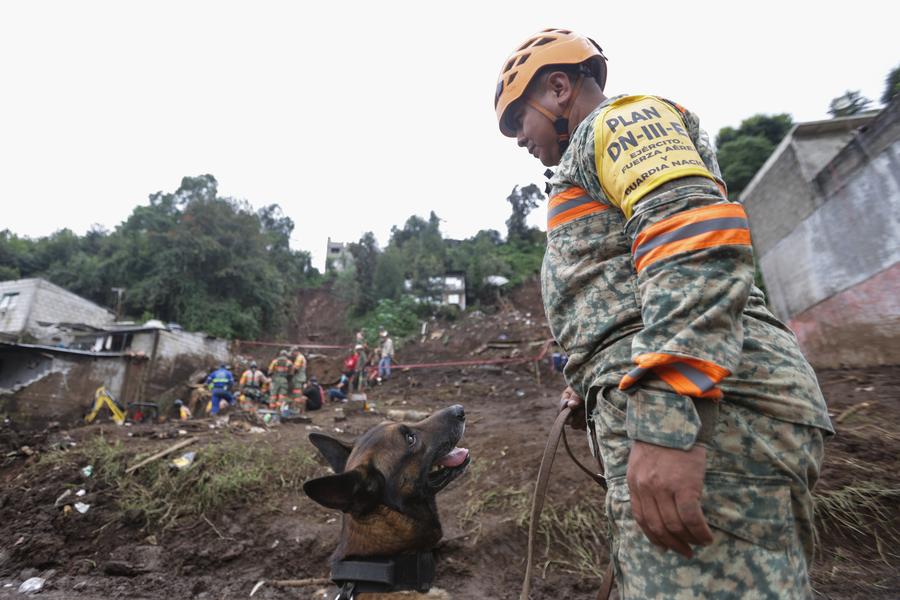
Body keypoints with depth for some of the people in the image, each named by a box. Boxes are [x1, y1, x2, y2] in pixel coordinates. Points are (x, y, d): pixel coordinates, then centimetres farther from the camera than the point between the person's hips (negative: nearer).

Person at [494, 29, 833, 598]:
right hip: (677, 409, 11)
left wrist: (666, 419, -26)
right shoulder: (602, 161, 34)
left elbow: (698, 235, -17)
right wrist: (593, 383, 33)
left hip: (708, 413, -11)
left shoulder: (622, 121, 3)